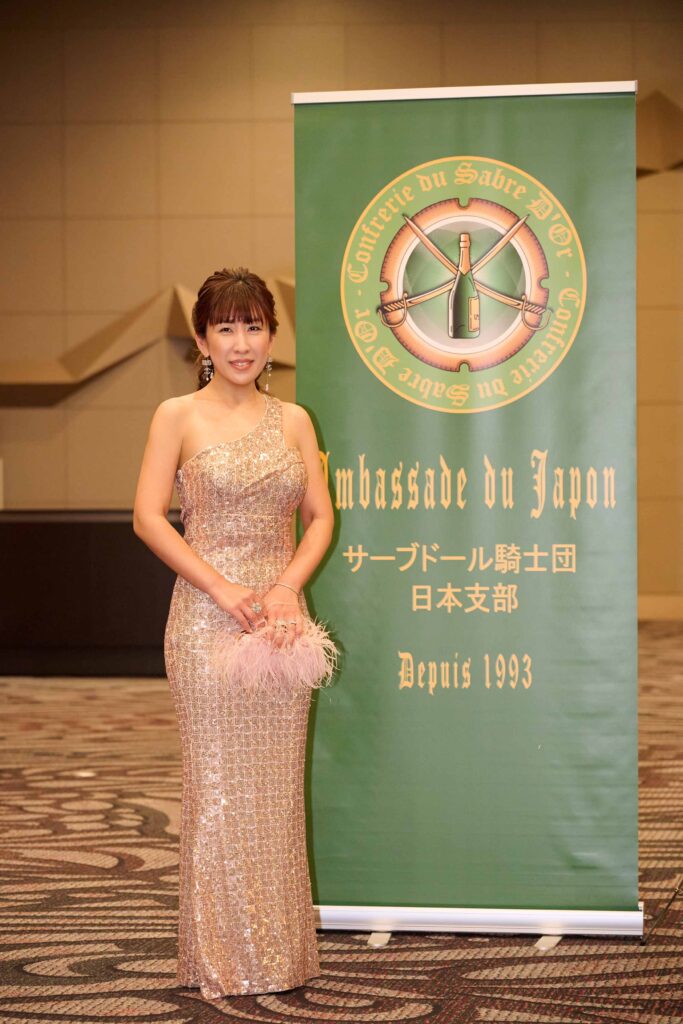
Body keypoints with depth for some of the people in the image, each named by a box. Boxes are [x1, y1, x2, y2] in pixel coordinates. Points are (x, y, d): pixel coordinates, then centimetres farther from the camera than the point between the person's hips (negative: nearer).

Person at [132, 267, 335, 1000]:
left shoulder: (292, 420, 11)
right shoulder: (178, 417, 0)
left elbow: (320, 517, 9)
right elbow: (148, 517, -7)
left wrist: (287, 587, -8)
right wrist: (223, 588, -13)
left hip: (279, 615, 4)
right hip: (208, 617, -3)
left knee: (278, 783, 6)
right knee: (217, 783, 0)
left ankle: (280, 951, 16)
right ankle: (221, 958, 11)